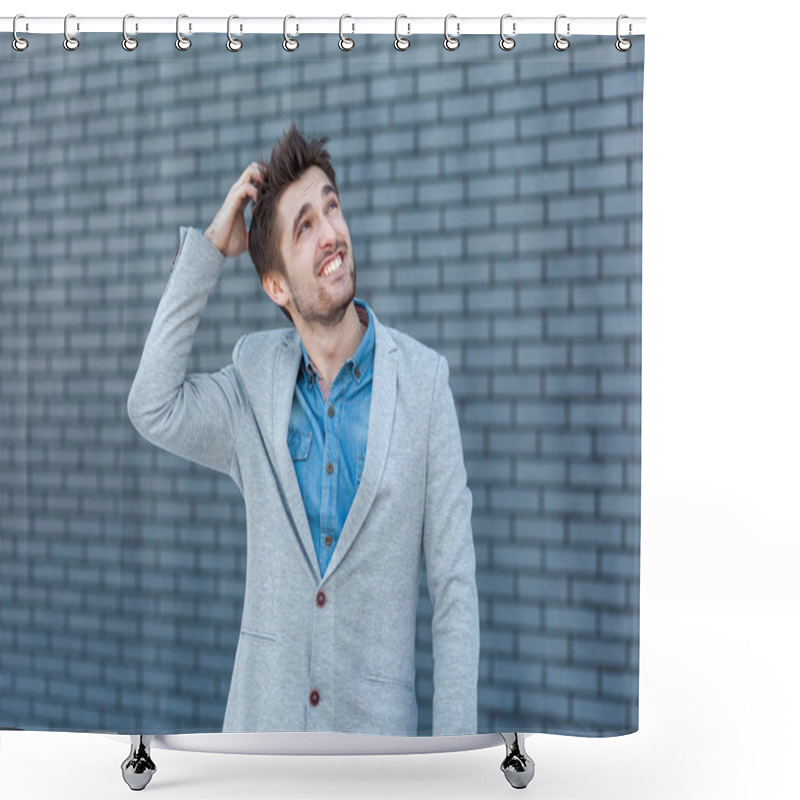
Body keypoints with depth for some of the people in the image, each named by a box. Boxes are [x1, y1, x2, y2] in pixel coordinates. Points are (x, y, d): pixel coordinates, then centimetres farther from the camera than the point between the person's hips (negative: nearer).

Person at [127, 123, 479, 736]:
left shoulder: (421, 380, -7)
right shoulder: (255, 379, 3)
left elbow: (455, 589, -6)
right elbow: (154, 409, -16)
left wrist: (453, 755, -8)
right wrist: (208, 249, -13)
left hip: (375, 730, -2)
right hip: (263, 718, 2)